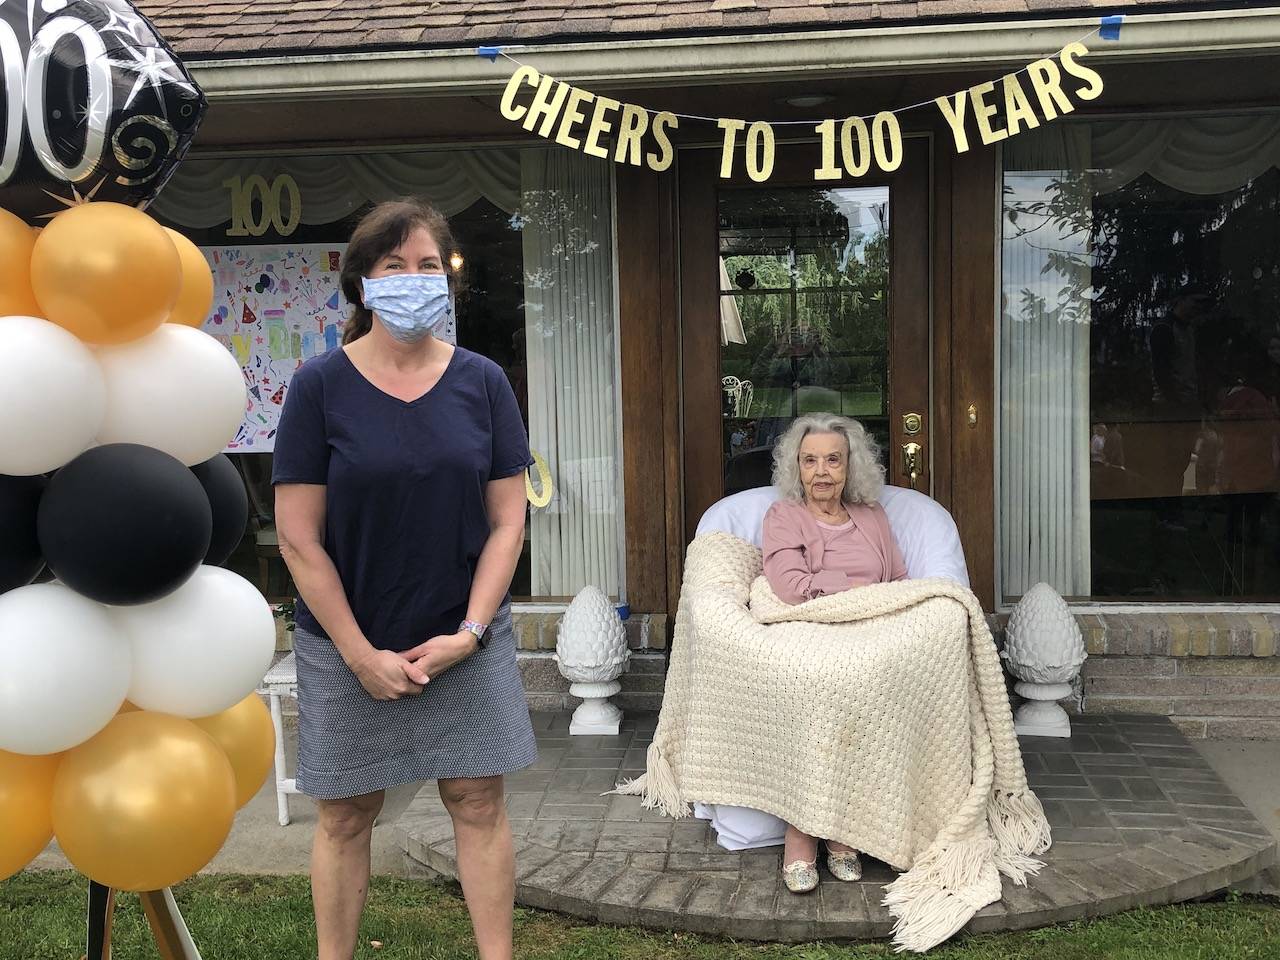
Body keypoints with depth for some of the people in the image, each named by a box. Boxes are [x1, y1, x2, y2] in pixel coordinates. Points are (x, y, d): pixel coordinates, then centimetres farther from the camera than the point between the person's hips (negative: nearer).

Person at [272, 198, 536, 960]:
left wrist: (469, 632, -9)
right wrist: (362, 654, -11)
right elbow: (299, 537, -8)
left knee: (479, 801, 7)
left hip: (464, 637, 1)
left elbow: (508, 520, 0)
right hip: (348, 643, -1)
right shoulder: (320, 386, -6)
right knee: (346, 813, 9)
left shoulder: (482, 382, -1)